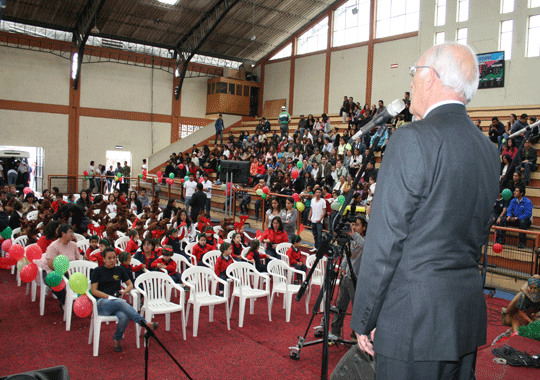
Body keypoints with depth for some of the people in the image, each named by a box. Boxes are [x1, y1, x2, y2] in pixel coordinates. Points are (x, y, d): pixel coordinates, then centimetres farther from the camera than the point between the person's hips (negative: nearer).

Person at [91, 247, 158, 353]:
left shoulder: (119, 270, 19)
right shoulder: (97, 271, 9)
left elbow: (130, 284, 22)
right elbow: (94, 291, 1)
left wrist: (124, 291, -2)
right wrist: (109, 297, -13)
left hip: (117, 301, 3)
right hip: (102, 303, -3)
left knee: (124, 317, -34)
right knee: (121, 303, -38)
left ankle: (117, 339, -7)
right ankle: (145, 324, -43)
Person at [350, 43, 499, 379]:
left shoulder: (413, 140, -18)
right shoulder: (488, 149, 7)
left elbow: (384, 241, -17)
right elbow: (479, 235, 14)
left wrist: (363, 320, -9)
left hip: (414, 323, -8)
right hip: (468, 317, 8)